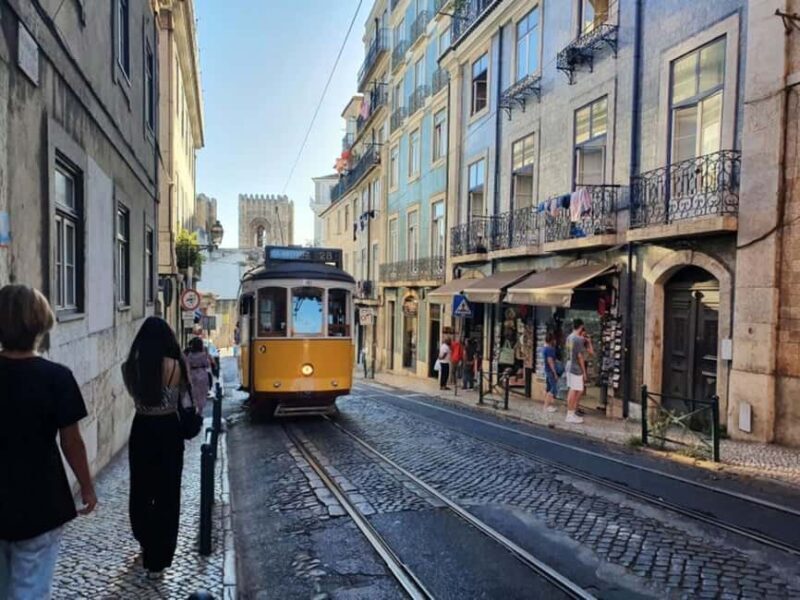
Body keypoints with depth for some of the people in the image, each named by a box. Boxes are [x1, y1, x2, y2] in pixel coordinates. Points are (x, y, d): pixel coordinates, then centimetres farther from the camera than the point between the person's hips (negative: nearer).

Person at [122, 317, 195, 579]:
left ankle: (146, 543, 42)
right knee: (167, 494, 7)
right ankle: (157, 559, 12)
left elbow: (134, 393, 10)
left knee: (140, 489, 21)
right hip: (168, 431, -3)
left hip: (141, 430, 3)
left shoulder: (130, 367, -7)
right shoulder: (174, 366, -15)